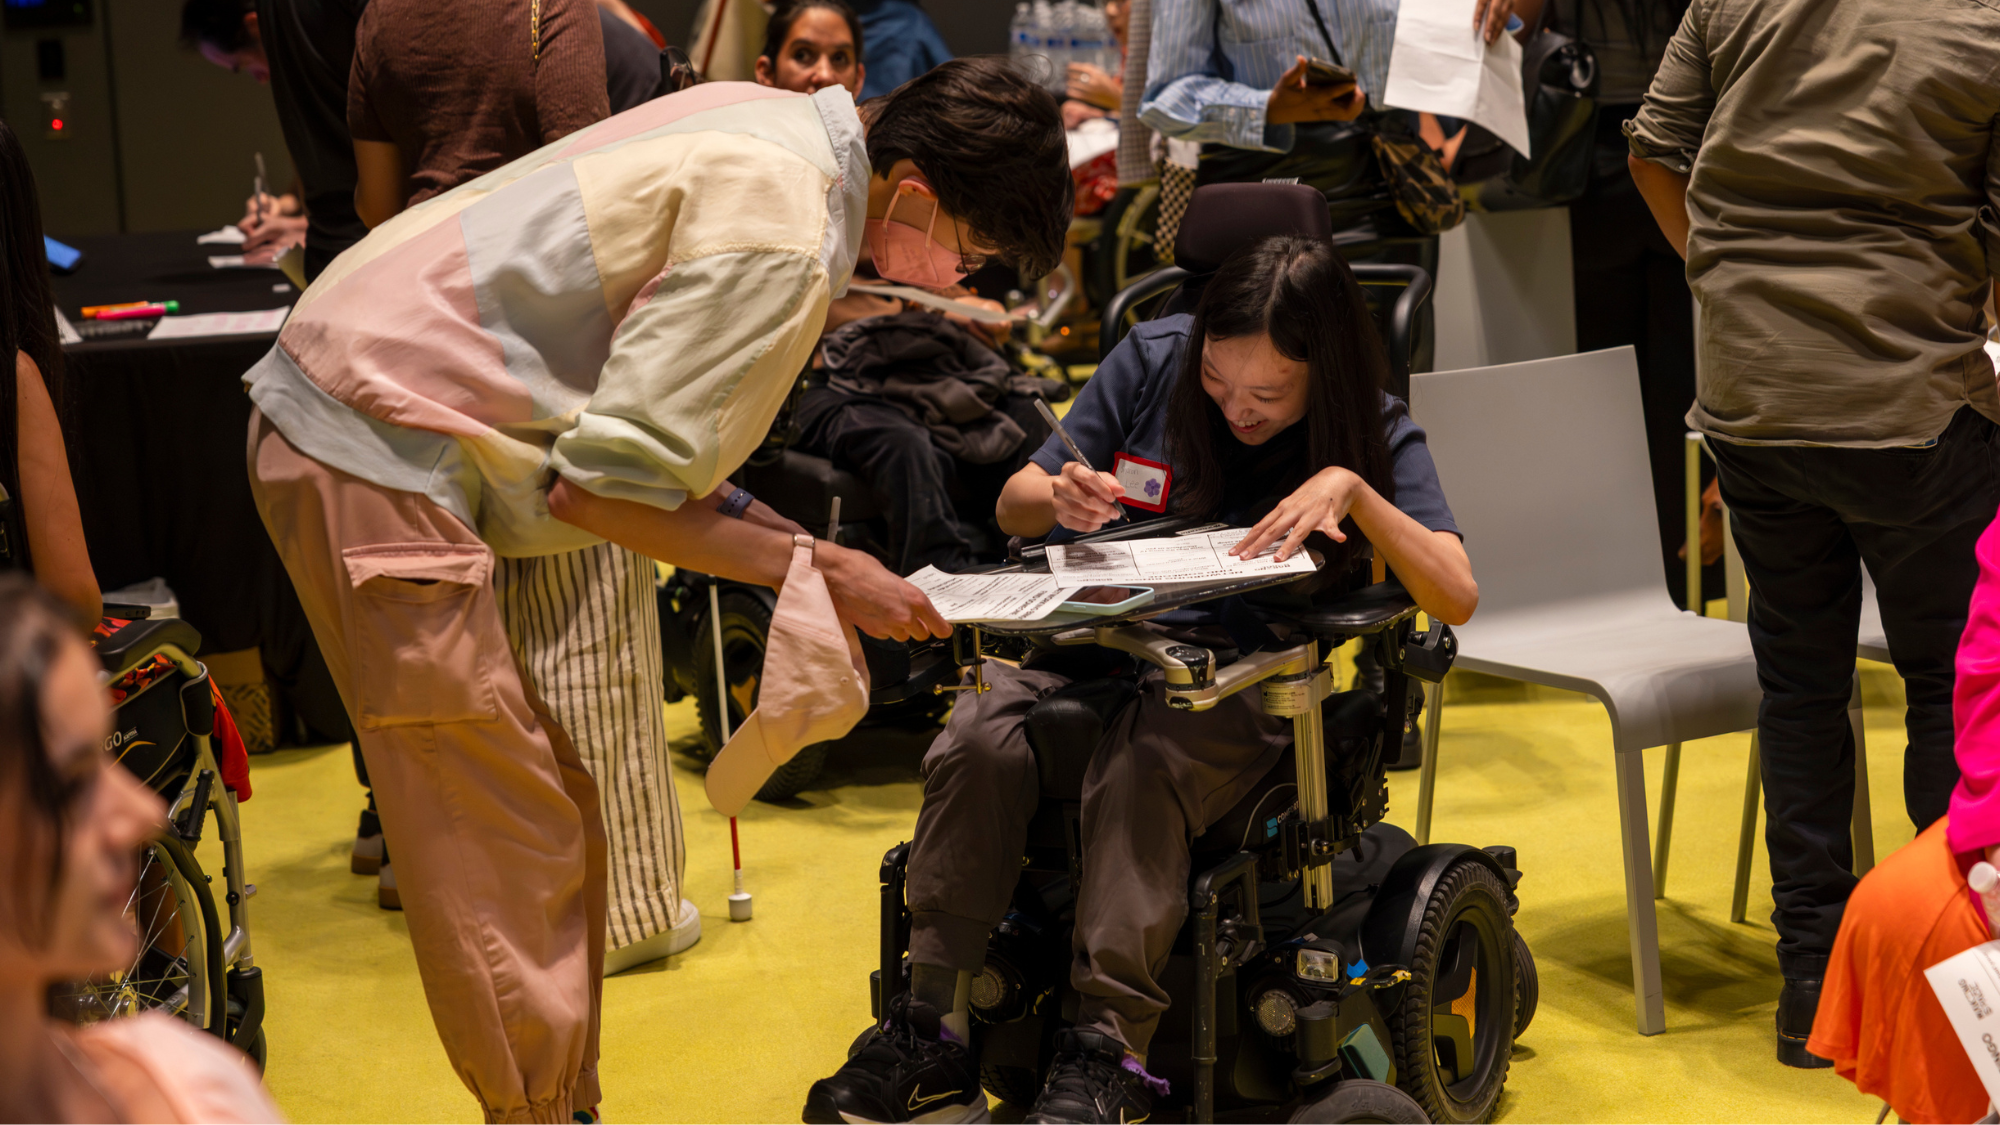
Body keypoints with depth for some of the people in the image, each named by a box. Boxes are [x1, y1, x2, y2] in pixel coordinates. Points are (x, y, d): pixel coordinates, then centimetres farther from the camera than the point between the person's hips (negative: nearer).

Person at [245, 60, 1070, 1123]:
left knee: (556, 823, 12)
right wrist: (815, 566, -11)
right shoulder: (778, 237, -21)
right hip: (377, 461, -10)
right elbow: (603, 484, -20)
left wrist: (743, 512, 8)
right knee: (509, 848, -6)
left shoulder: (774, 121, 8)